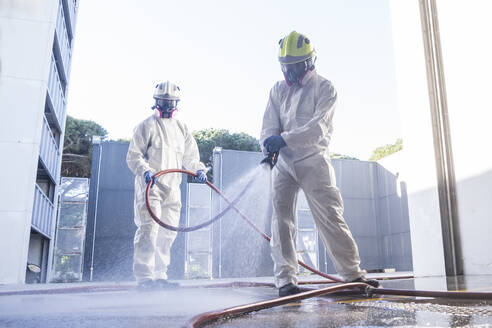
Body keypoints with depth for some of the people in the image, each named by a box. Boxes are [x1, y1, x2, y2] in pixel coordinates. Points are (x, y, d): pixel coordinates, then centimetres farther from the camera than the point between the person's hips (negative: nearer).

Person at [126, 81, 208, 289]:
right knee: (149, 227, -16)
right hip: (149, 185, -6)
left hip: (172, 188, 6)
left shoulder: (181, 128, 19)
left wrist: (198, 169, -1)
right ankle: (144, 276, -11)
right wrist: (145, 171, -22)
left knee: (168, 232, 7)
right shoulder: (146, 126, 1)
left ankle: (160, 276, 17)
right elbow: (133, 156, -4)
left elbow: (190, 156, 20)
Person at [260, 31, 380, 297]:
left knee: (330, 217, -6)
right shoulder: (278, 90, 13)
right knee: (281, 220, -2)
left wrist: (284, 139, -28)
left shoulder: (324, 88, -1)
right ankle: (285, 280, 4)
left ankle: (352, 273, 5)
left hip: (313, 160, -3)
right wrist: (269, 146, -17)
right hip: (283, 163, 4)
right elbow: (269, 126, 6)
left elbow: (318, 128, -15)